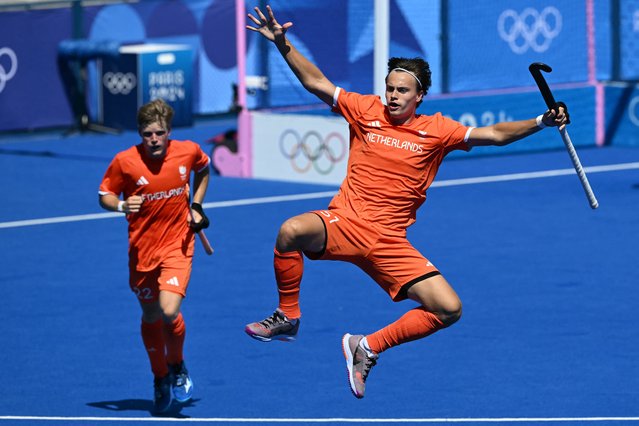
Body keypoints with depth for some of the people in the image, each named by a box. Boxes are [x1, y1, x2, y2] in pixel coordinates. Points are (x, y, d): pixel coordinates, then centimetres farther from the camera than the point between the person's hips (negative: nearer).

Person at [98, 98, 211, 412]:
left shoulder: (188, 151, -8)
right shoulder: (124, 161, -14)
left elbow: (203, 168, 16)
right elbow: (104, 195, -3)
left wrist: (196, 205, 6)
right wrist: (121, 205, -24)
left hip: (177, 245, -1)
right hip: (142, 248, 1)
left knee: (169, 311, -19)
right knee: (150, 317, 12)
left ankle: (177, 367, 10)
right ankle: (160, 379, 34)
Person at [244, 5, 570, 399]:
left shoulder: (437, 130, 4)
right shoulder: (366, 110, 4)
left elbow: (495, 134, 3)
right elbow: (316, 82, 6)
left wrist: (541, 123, -10)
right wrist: (283, 44, -4)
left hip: (390, 242, 2)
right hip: (344, 224, -2)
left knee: (449, 309, -11)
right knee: (291, 231, -34)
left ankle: (368, 347, 6)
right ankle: (288, 318, -12)